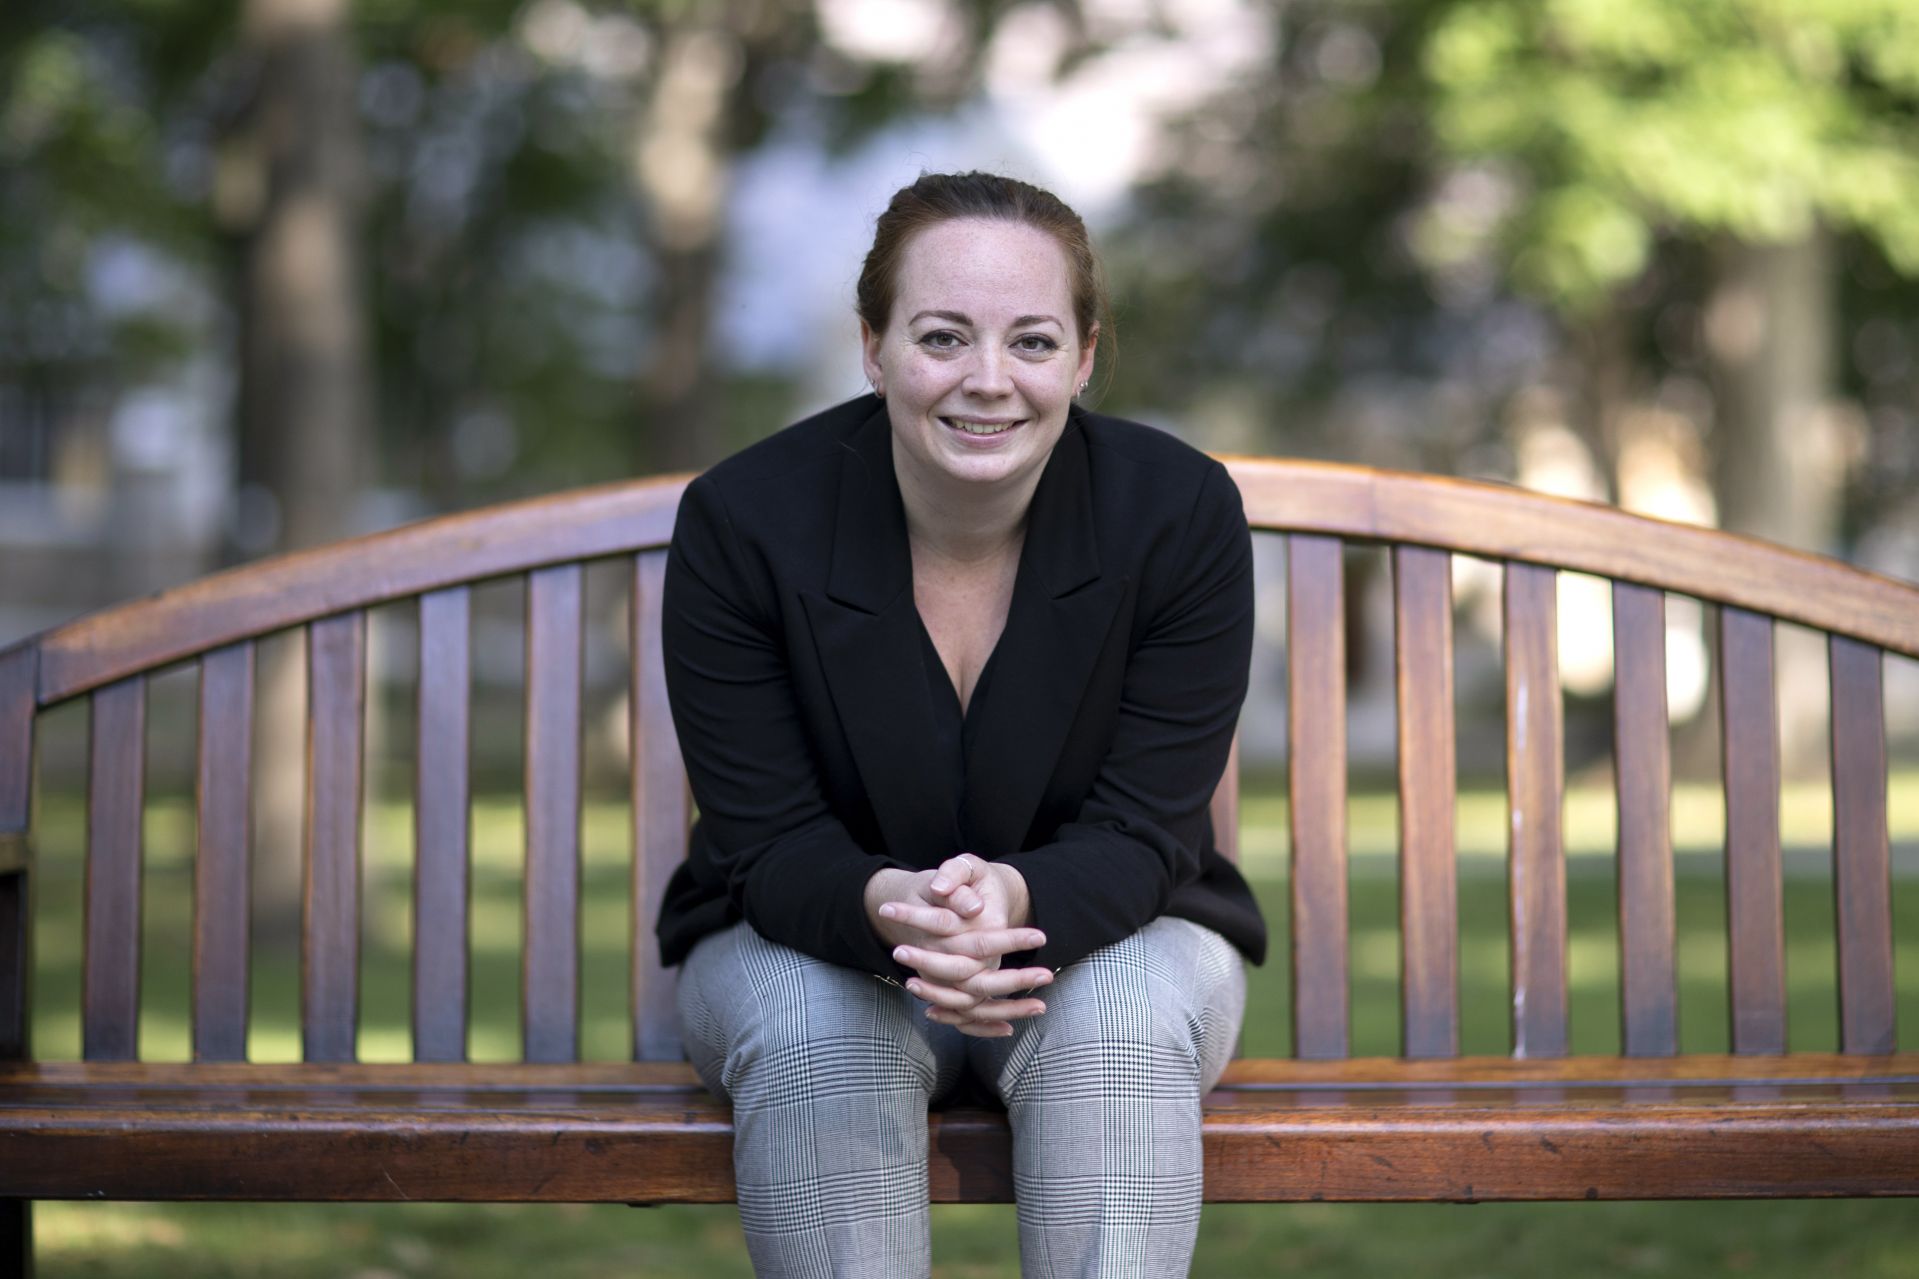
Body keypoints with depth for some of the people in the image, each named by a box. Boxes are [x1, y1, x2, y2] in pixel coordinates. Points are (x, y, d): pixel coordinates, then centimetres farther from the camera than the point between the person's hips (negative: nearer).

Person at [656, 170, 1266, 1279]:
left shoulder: (1183, 512, -16)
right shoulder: (743, 522, -17)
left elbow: (1144, 831, -16)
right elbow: (769, 842, -16)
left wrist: (1017, 899, -40)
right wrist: (889, 907, -41)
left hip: (1107, 931, 0)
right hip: (812, 937, 0)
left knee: (1119, 1021, -33)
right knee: (816, 1034, -33)